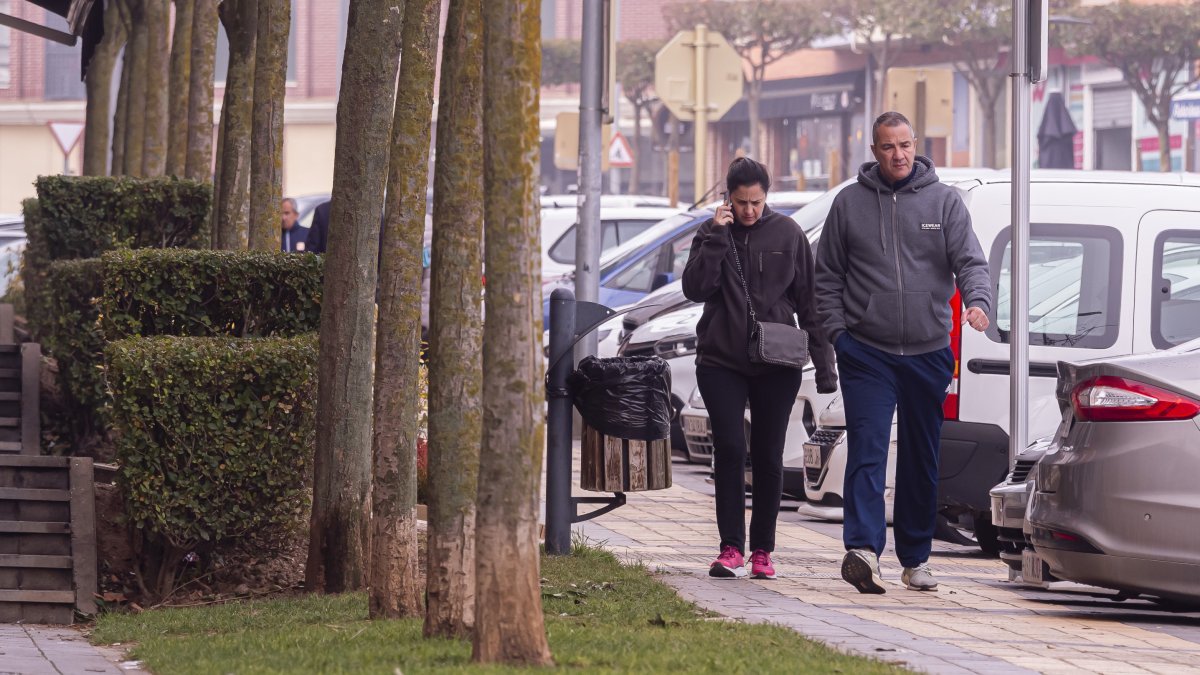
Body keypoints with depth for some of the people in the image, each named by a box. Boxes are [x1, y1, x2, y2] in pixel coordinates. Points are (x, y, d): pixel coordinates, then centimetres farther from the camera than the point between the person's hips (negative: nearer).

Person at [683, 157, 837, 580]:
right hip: (721, 362, 0)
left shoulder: (788, 235, 3)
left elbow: (809, 302, 5)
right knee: (729, 450, -10)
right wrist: (716, 238, -15)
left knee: (768, 457, 4)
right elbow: (695, 288, -9)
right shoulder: (712, 234, 3)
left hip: (777, 366, 0)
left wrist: (824, 365, 1)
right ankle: (731, 549, -8)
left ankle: (762, 551, 11)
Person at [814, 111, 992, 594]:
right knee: (867, 451, -15)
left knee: (922, 460, 10)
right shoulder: (849, 204, 5)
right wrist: (837, 330, -2)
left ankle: (916, 558, 20)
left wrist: (977, 300, -24)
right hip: (866, 354, -2)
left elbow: (970, 261, -3)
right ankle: (863, 550, -27)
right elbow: (827, 276, 9)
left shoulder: (944, 201, 5)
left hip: (928, 354, 2)